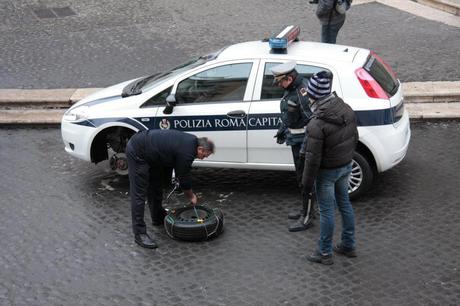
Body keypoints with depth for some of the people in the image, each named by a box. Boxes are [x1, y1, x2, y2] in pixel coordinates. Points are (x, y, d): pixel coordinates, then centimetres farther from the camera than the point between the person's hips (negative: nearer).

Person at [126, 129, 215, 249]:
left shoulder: (191, 141, 7)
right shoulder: (187, 153, -20)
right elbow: (184, 177, -8)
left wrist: (190, 193, 19)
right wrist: (191, 196, 9)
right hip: (137, 152, -11)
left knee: (156, 186, 21)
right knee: (139, 194, -9)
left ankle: (158, 218, 38)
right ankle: (139, 234, -7)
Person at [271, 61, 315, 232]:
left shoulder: (303, 91, -25)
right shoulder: (291, 88, 7)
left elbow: (311, 118, -30)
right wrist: (282, 129, 27)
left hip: (305, 140, -10)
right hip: (296, 139, 10)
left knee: (304, 178, -2)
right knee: (301, 175, 20)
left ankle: (306, 218, 8)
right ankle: (306, 210, 34)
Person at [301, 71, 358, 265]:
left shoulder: (316, 124, -29)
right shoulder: (347, 110, -6)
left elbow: (313, 158, -24)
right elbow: (354, 139, 7)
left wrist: (307, 182, -13)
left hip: (327, 172, -7)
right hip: (346, 166, 7)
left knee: (326, 210, 7)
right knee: (344, 203, 22)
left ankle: (324, 253, 21)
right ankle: (348, 246, 36)